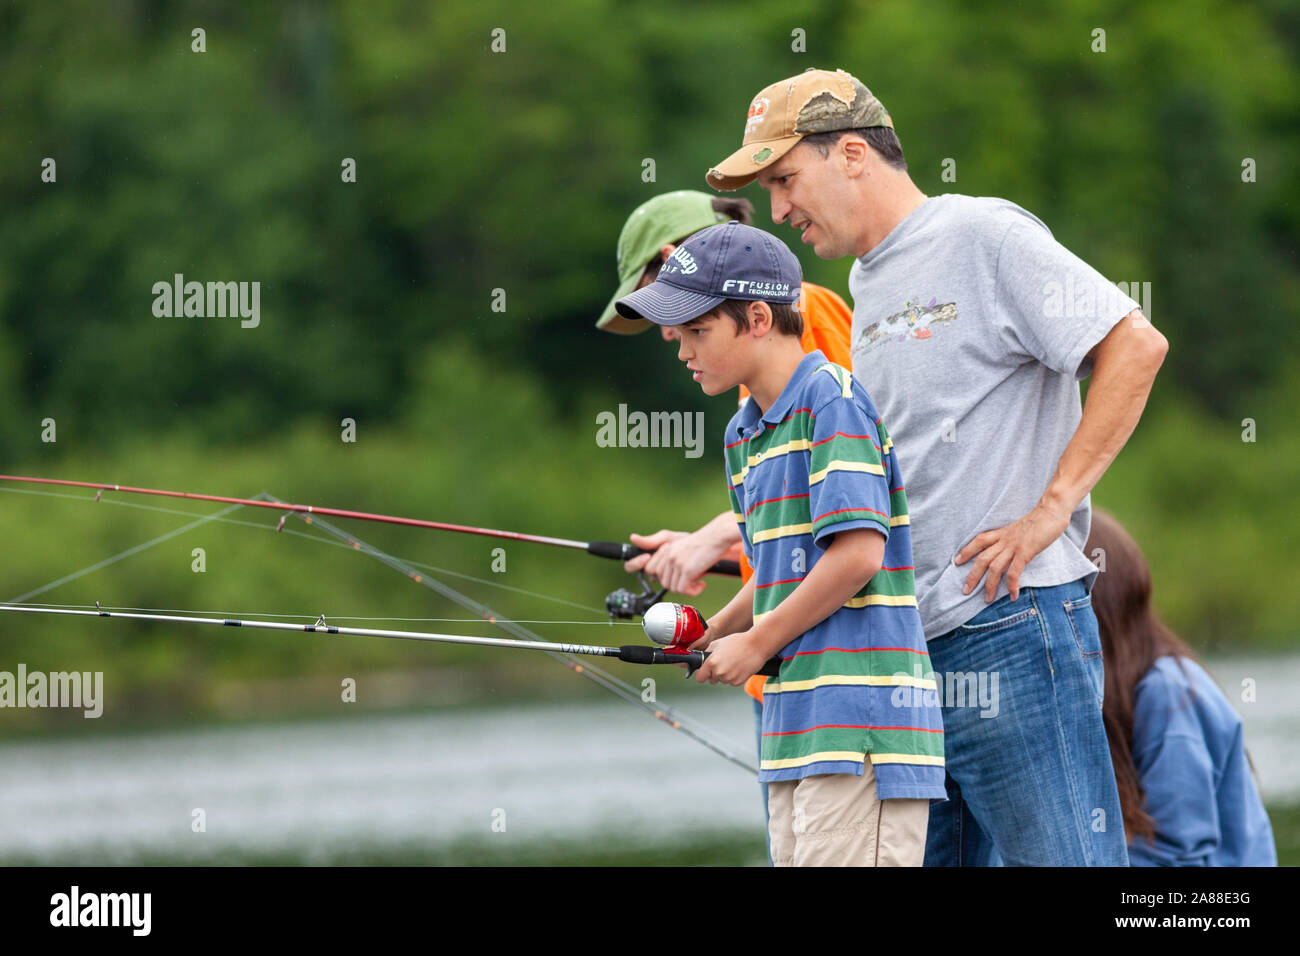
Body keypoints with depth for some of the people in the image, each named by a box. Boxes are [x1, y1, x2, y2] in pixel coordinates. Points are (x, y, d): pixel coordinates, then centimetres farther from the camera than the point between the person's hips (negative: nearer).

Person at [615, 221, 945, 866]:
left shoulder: (831, 397, -10)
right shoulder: (743, 433, 19)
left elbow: (857, 553, -18)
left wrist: (756, 643, -9)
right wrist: (711, 634, 13)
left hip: (859, 716, -9)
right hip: (796, 717, 9)